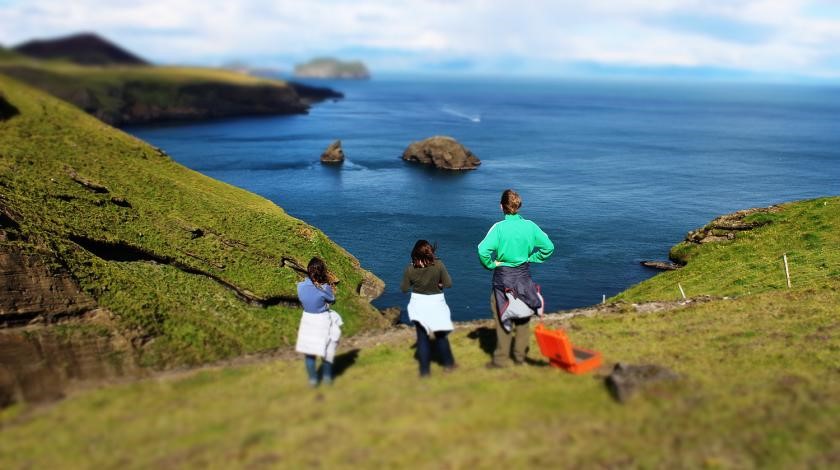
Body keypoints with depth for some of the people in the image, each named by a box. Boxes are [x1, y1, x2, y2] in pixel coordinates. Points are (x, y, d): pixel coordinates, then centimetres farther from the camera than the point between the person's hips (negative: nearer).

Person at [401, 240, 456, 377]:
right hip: (436, 303, 0)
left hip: (418, 305, 0)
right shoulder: (438, 265, -17)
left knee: (422, 337, 11)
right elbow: (448, 284, -12)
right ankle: (448, 363, 29)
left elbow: (404, 289, -3)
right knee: (440, 335, 19)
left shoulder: (410, 269, -14)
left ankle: (424, 370, 13)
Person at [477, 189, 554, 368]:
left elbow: (483, 250, -27)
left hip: (503, 276, -3)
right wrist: (531, 258, 7)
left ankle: (501, 358, 12)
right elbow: (549, 247, 0)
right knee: (523, 318, 16)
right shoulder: (530, 226, -6)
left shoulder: (499, 227, -16)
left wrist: (490, 264, -11)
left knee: (503, 318, 7)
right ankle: (520, 356, 24)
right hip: (524, 276, 3)